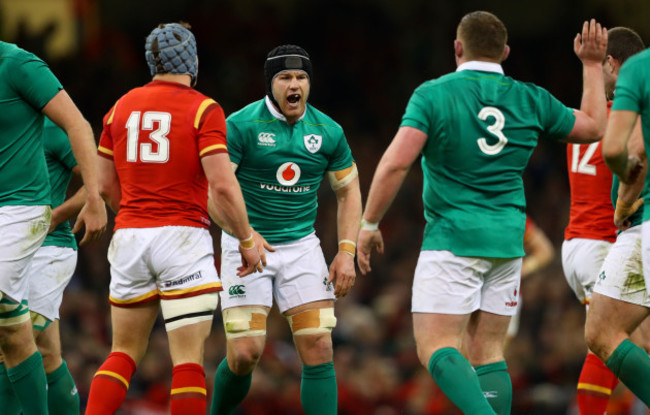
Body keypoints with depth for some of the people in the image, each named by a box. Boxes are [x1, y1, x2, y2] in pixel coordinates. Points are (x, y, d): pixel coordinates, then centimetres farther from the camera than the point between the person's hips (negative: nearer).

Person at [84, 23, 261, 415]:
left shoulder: (122, 107, 10)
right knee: (189, 358, -4)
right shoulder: (204, 110, -5)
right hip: (182, 236, -5)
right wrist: (247, 241, -2)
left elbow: (106, 185, 14)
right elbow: (223, 185, -13)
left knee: (124, 353, 14)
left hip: (130, 236, 5)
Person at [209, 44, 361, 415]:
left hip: (301, 245, 3)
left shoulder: (328, 131, 2)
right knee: (245, 354, -9)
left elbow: (348, 190, 13)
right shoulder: (242, 125, -11)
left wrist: (347, 252, 3)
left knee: (319, 348, -7)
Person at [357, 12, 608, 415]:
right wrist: (593, 64, 29)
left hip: (452, 239, -5)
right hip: (508, 242, 5)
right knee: (488, 352, 9)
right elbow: (594, 127, 19)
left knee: (435, 347, -6)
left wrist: (370, 224, -5)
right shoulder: (530, 99, 5)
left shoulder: (433, 94, -7)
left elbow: (395, 163, -15)